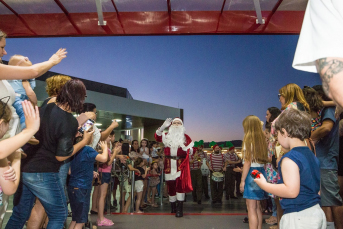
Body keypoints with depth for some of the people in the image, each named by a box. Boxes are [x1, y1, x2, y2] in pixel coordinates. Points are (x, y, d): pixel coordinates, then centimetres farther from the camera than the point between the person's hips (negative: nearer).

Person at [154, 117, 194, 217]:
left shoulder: (185, 137, 10)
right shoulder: (167, 136, 11)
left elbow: (191, 150, 8)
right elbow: (157, 136, -6)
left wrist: (187, 149, -15)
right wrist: (163, 126, -17)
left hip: (181, 164, -2)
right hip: (169, 164, 2)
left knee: (180, 183, -15)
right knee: (170, 185, 7)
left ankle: (180, 208, -10)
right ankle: (173, 206, 25)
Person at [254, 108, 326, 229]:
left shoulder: (289, 159, -20)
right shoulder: (312, 155, 9)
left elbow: (291, 191, -27)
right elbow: (316, 187, 16)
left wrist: (264, 185, -17)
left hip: (298, 217, -9)